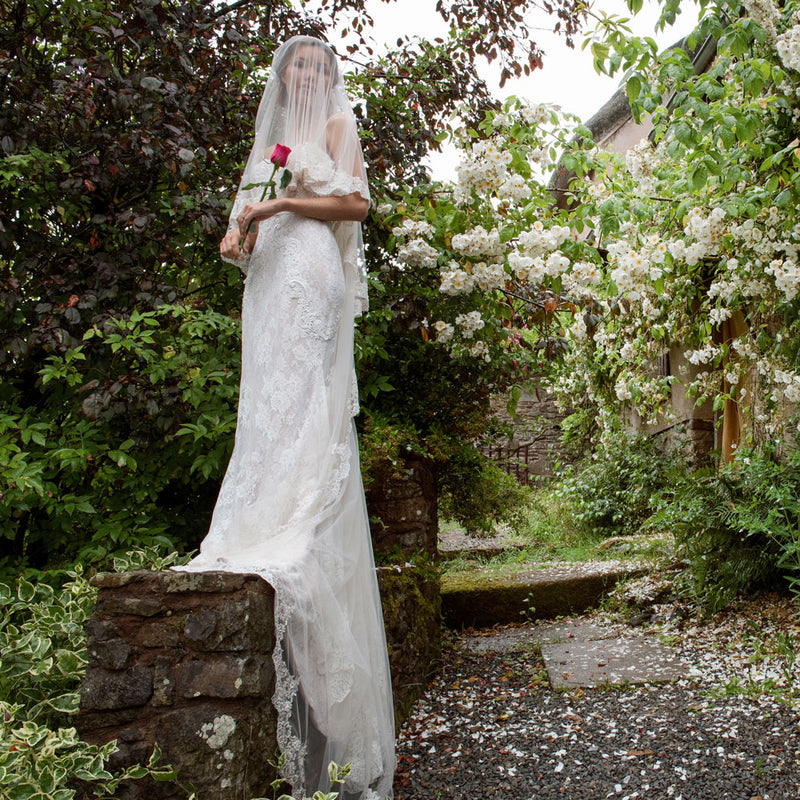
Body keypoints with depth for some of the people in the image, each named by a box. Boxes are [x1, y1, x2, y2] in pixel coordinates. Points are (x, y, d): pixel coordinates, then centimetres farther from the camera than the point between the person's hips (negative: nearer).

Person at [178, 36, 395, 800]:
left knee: (298, 399, -18)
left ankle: (284, 534, -27)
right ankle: (257, 533, -4)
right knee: (268, 401, -1)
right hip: (266, 279, 7)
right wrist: (236, 237, 1)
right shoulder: (268, 142, 29)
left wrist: (281, 204, -8)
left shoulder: (334, 127, 12)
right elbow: (244, 214, 24)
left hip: (308, 273, -7)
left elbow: (356, 200, -2)